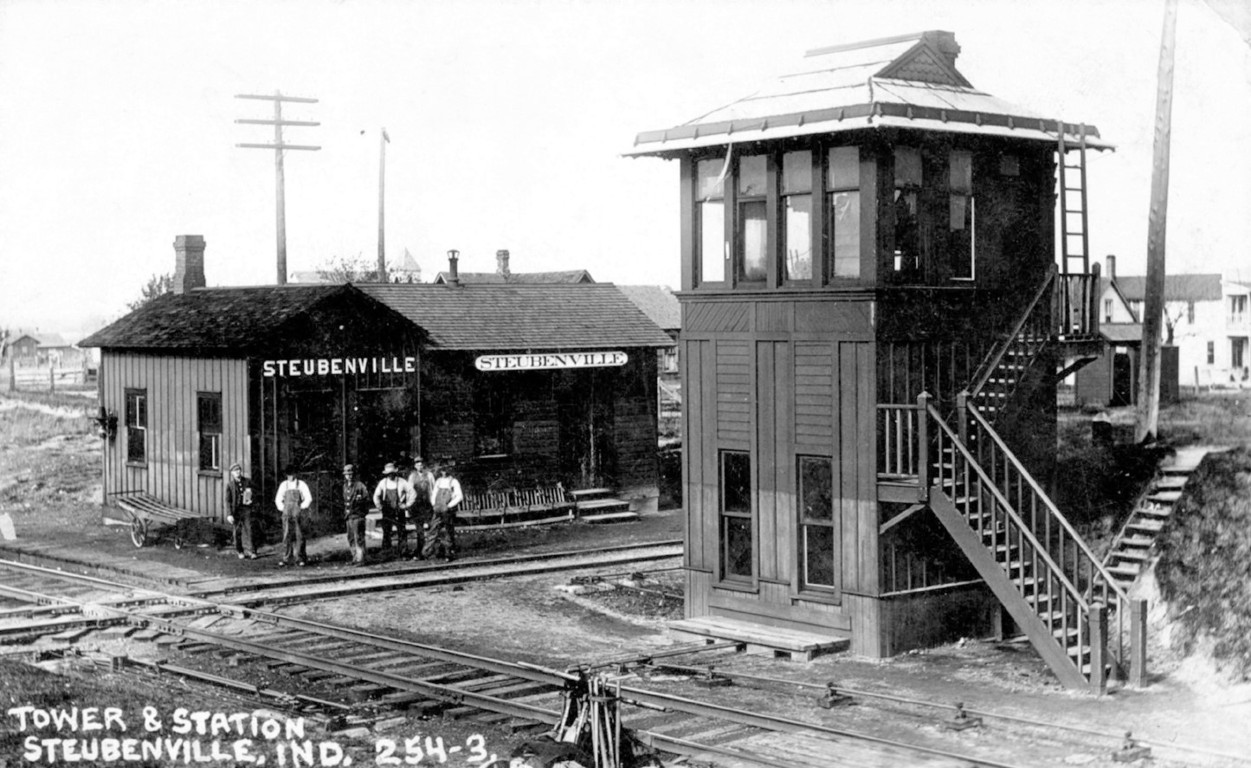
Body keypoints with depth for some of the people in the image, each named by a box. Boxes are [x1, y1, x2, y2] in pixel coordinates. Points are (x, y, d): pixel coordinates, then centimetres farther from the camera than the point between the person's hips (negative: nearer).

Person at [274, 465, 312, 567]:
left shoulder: (301, 484, 3)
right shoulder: (284, 485, 11)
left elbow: (308, 498, 2)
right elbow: (278, 499, 19)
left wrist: (301, 508, -4)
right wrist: (282, 508, 8)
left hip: (298, 514, -2)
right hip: (286, 514, 2)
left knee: (299, 536, -4)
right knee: (286, 536, -4)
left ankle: (300, 558, -1)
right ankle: (286, 559, -4)